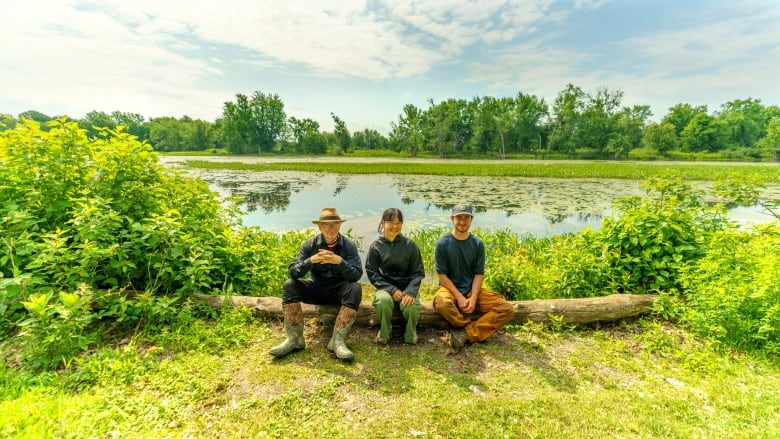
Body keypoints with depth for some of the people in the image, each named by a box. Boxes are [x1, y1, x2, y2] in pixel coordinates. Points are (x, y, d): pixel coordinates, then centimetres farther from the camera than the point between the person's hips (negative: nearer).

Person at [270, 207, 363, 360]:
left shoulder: (349, 246, -7)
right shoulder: (309, 245, -5)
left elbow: (357, 274, -16)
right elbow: (292, 272, -13)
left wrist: (340, 261, -32)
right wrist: (311, 260, -31)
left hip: (339, 290, -1)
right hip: (316, 288, 2)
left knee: (355, 289, -32)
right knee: (290, 285, -23)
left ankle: (338, 341, -29)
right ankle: (295, 339, -20)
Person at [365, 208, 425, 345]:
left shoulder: (410, 245, -3)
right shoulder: (375, 246, -3)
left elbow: (418, 273, -1)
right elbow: (372, 274, -3)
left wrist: (410, 292, -19)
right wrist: (392, 289, -15)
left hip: (407, 287, 0)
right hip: (386, 287, 0)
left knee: (412, 306, -31)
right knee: (383, 300, -34)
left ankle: (411, 332, 5)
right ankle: (384, 331, -1)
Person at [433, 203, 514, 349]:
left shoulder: (477, 244, 0)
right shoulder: (442, 243, -8)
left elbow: (479, 274, -1)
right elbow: (442, 275, -9)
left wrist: (473, 298, -16)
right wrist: (459, 297, -18)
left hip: (472, 290, 4)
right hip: (450, 288, -3)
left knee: (507, 309, -16)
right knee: (442, 303, -39)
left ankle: (466, 334, -19)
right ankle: (475, 329, -11)